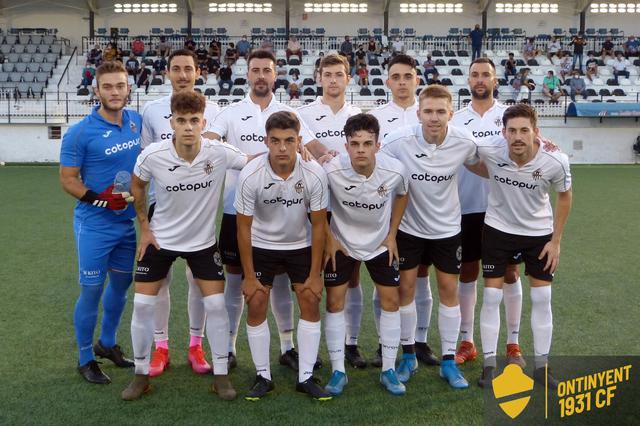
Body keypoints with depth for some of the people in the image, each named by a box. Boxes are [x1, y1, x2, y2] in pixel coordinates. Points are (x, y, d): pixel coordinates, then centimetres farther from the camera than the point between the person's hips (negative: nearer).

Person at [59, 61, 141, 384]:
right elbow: (67, 179, -10)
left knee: (121, 283, 16)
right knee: (91, 290, 1)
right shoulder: (80, 133, -14)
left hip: (127, 222, 6)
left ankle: (107, 344, 36)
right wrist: (98, 198, -24)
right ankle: (85, 359, 18)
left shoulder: (137, 122, 1)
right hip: (94, 225, -6)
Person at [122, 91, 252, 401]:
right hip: (159, 239, 0)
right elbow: (137, 185, 1)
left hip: (203, 241, 0)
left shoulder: (220, 154, -21)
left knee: (215, 304, -3)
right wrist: (144, 227, 1)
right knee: (142, 304, 0)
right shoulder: (152, 156, -20)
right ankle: (141, 375, 20)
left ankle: (221, 376, 14)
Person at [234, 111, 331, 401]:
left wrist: (315, 274, -10)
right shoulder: (250, 175, -25)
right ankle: (263, 377, 11)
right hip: (262, 245, -1)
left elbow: (318, 225, -12)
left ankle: (306, 377, 9)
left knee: (311, 302, -4)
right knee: (256, 305, -5)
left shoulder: (314, 174, -24)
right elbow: (244, 227, -14)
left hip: (301, 245, 1)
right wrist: (249, 276, -11)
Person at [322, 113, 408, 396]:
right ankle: (338, 371, 10)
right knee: (334, 301, -3)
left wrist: (392, 235, 0)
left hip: (380, 243, 1)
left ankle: (388, 371, 16)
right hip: (341, 242, -1)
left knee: (390, 300, 2)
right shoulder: (331, 170, -28)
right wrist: (328, 239, -8)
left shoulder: (395, 170, -24)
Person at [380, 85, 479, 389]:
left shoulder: (464, 142, -15)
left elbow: (481, 166, 8)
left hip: (447, 227, 1)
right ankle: (408, 355, 22)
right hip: (409, 226, -1)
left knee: (449, 288, 5)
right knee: (406, 286, 4)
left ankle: (449, 361, 18)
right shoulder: (399, 141, -22)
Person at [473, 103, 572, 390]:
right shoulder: (489, 152, -25)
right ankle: (489, 365, 13)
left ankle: (541, 366, 19)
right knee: (491, 297, 0)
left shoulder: (555, 161, -23)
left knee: (542, 299, 4)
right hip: (497, 229, 0)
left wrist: (556, 241, -3)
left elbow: (564, 197, -4)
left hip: (539, 232, 1)